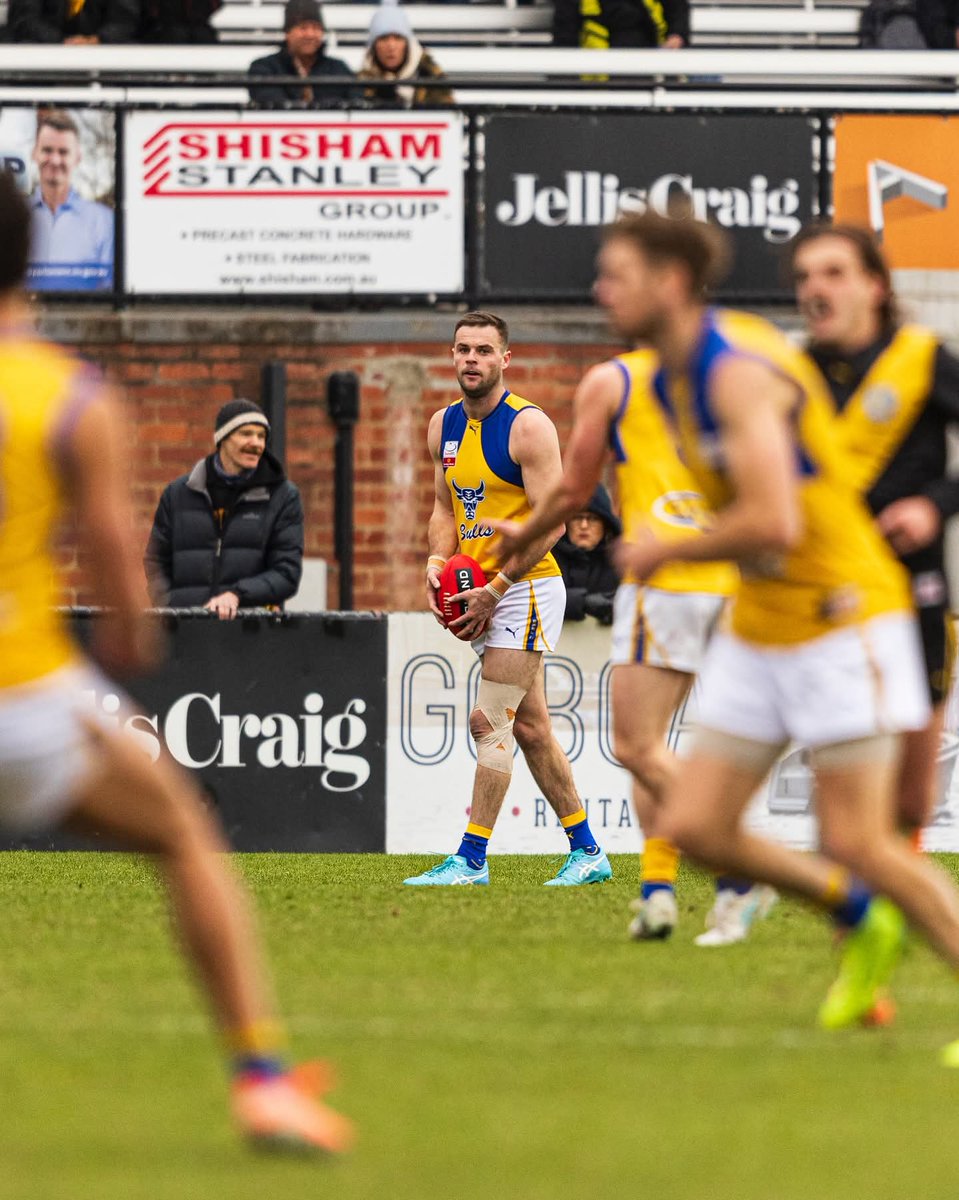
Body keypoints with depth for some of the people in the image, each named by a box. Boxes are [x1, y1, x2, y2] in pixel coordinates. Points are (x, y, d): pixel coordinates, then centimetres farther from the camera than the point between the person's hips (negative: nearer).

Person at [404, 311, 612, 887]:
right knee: (530, 728, 10)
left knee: (490, 722, -11)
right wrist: (439, 565, 1)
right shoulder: (444, 426, 10)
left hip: (527, 586, -8)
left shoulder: (528, 425, -13)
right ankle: (587, 852, 17)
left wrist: (494, 589, -18)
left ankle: (472, 859, -10)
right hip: (486, 593, 8)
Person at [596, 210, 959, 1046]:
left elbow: (772, 524, -29)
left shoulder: (740, 371, -21)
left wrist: (666, 551, -15)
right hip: (759, 628, 9)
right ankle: (859, 920, 21)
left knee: (858, 842, -12)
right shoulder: (670, 378, 9)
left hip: (841, 620, -9)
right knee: (695, 826, 3)